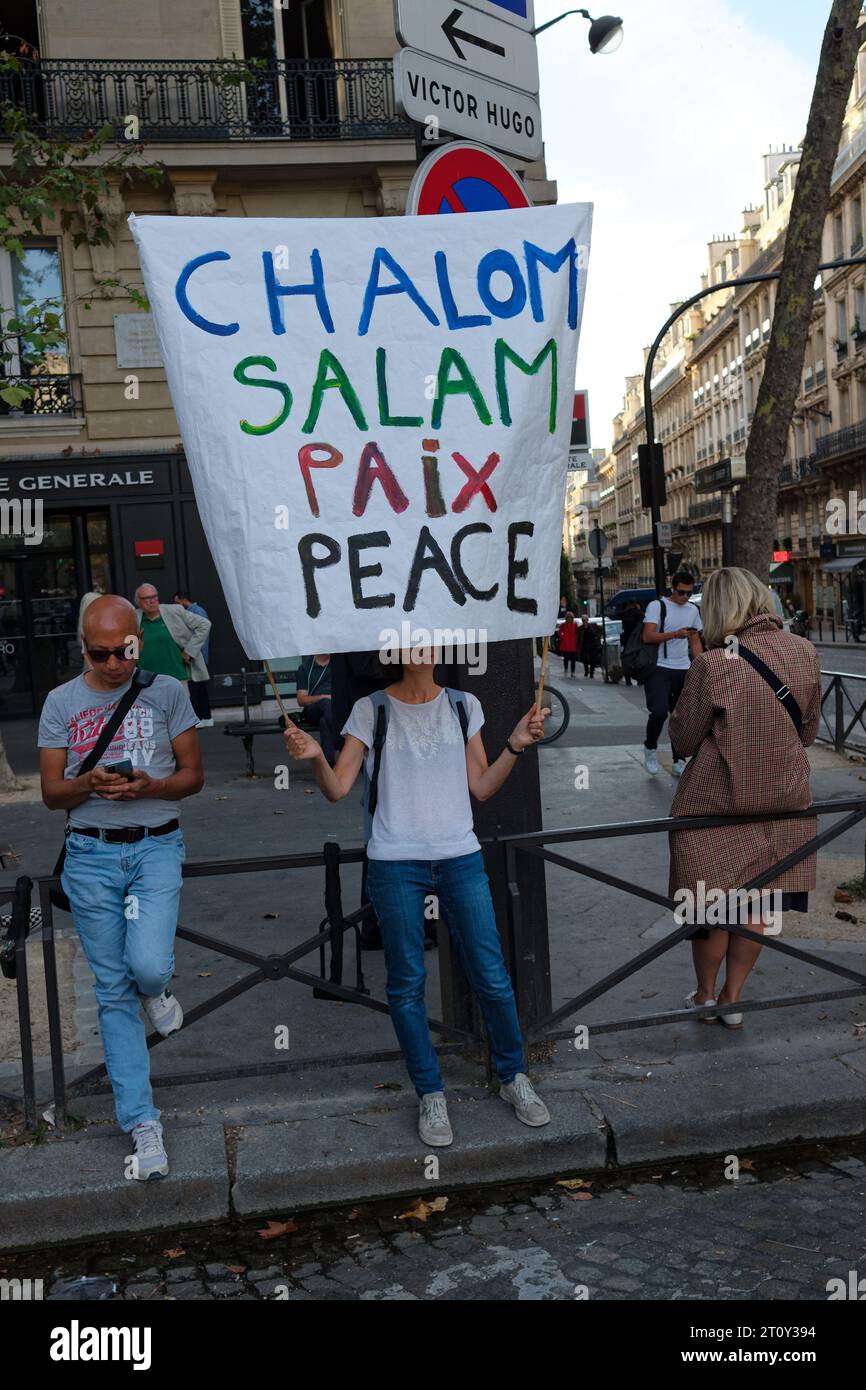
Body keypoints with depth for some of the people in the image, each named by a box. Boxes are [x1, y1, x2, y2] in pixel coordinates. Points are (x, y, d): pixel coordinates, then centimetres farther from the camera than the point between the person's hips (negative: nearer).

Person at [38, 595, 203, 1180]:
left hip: (156, 846, -1)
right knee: (114, 992, 5)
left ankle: (156, 990, 19)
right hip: (91, 853, 2)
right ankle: (143, 1123, 16)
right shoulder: (62, 702, 5)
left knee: (148, 967, -21)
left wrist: (148, 787, -17)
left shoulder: (168, 692, 1)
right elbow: (51, 792, 5)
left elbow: (193, 775, 3)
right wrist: (89, 784, -16)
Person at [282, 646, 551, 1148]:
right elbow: (338, 789, -2)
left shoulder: (464, 706, 8)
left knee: (492, 976, 4)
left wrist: (516, 746, -5)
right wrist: (315, 757, -21)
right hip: (396, 864, -1)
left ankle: (514, 1077, 26)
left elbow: (481, 788, 8)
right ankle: (431, 1094, 22)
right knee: (407, 984, 6)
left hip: (461, 859, 2)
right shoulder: (371, 710, 1)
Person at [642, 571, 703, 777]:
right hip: (659, 669, -5)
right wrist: (675, 634, -24)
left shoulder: (693, 610, 14)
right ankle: (650, 748, 8)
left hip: (684, 670, 5)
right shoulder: (657, 606, -4)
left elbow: (695, 641, 20)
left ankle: (678, 761, 14)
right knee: (659, 712, -18)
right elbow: (648, 636, -14)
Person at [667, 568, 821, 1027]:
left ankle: (706, 997, 31)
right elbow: (808, 731, 7)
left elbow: (683, 739, -10)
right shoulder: (805, 653, -6)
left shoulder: (712, 665, -21)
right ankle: (732, 1000, 29)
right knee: (758, 907, 17)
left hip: (717, 803, -4)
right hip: (784, 799, 4)